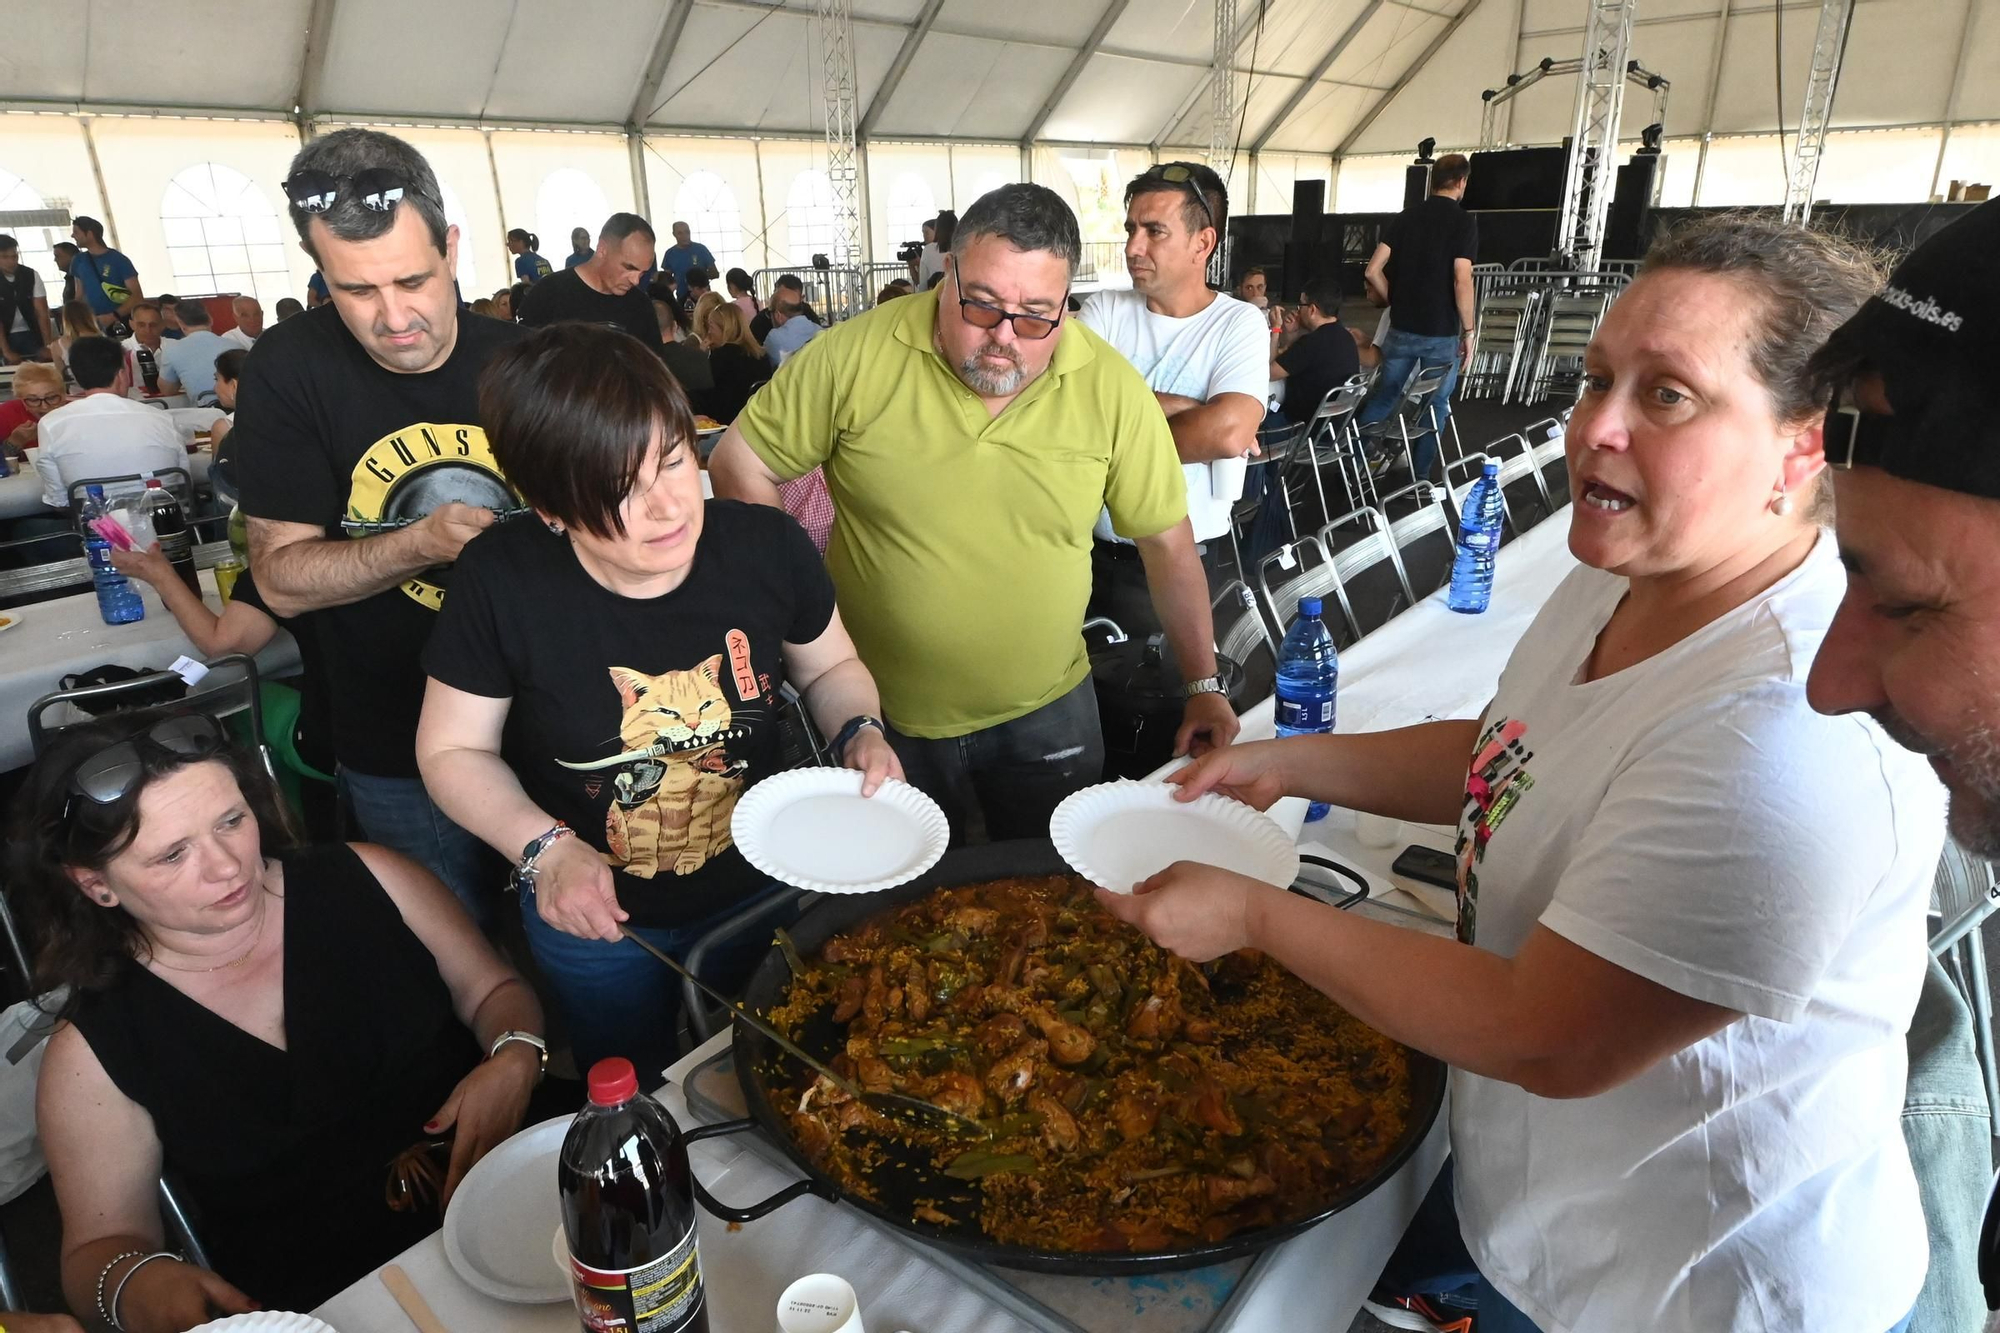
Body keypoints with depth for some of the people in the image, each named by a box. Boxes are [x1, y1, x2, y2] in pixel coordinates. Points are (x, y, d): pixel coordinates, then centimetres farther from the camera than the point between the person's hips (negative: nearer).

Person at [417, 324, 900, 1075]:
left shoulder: (768, 547, -21)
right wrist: (547, 848, -26)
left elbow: (830, 668, -1)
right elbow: (454, 751, -10)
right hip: (597, 920, -1)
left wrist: (859, 733, -22)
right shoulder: (502, 583, -24)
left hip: (759, 891, 1)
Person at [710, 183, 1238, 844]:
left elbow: (1168, 542, -1)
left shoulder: (1113, 389, -10)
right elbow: (739, 463, -4)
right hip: (884, 715, -1)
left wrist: (1204, 684, -1)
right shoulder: (855, 356, -14)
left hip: (1048, 712, 1)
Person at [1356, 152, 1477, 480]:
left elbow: (1372, 271, 0)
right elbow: (1462, 282, -17)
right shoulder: (1464, 222, -9)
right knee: (1436, 406, 9)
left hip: (1402, 328, 4)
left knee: (1383, 397, 16)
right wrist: (1469, 331, -8)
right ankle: (1419, 478, 13)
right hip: (1442, 333, -4)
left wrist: (1394, 302, 14)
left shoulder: (1406, 216, 5)